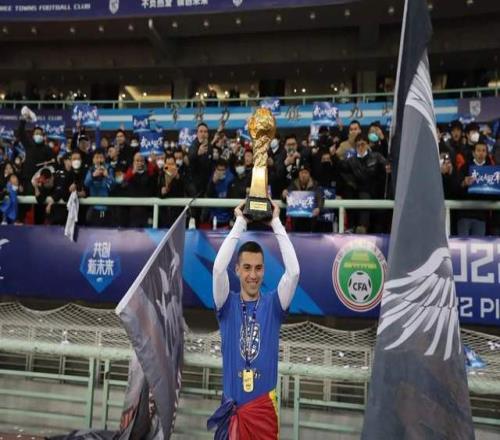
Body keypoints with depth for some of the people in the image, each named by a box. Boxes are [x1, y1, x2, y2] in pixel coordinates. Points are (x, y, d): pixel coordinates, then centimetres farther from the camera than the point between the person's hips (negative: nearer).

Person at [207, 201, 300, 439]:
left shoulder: (273, 305, 1)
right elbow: (218, 268, -17)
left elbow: (293, 271, -13)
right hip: (233, 406, 0)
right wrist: (240, 222, -11)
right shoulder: (227, 304, 0)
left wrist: (276, 223, -8)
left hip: (265, 406, 1)